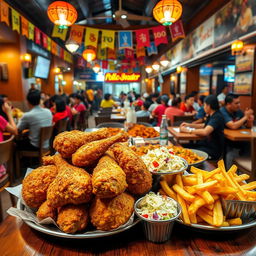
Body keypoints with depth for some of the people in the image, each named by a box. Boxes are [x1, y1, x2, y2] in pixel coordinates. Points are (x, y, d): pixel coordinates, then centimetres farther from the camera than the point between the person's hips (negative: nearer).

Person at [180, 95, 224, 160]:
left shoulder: (217, 117, -21)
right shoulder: (211, 116, 8)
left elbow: (205, 132, -34)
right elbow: (204, 125, 27)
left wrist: (188, 130, -23)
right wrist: (189, 125, 14)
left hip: (213, 150, -9)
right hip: (206, 144, 9)